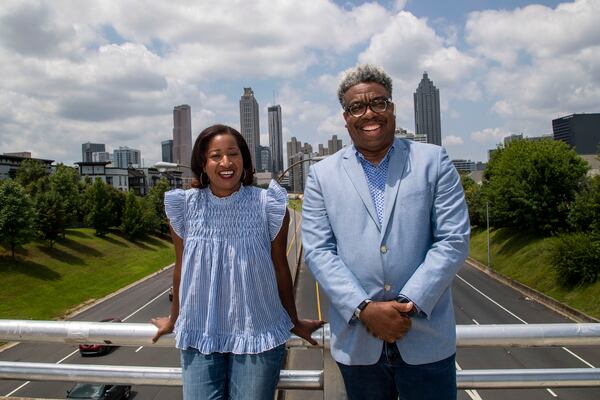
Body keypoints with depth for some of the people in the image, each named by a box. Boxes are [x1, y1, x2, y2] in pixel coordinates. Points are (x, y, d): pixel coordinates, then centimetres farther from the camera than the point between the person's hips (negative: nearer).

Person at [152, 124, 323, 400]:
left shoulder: (267, 205, -11)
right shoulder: (185, 207, -6)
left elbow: (280, 268, 0)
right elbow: (181, 267, 7)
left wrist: (295, 322, 10)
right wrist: (174, 319, 19)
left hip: (257, 334, -1)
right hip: (199, 336, 2)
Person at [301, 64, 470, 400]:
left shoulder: (434, 162, 2)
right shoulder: (322, 175, 4)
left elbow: (454, 240, -4)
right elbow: (318, 250, -2)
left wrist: (409, 304, -13)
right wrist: (364, 308, -13)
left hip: (426, 339, 0)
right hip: (357, 342, 1)